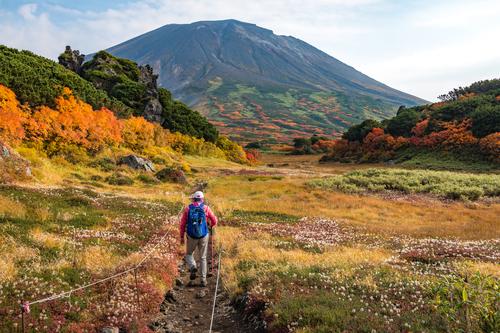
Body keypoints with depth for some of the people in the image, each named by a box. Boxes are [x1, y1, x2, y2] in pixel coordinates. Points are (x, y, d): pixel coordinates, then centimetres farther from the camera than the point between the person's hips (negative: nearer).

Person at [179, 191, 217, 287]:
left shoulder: (187, 209, -3)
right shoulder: (206, 208, -4)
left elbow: (182, 224, -2)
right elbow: (214, 221, 2)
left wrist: (182, 237, 10)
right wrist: (211, 227, 26)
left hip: (191, 237, 0)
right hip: (203, 236, 0)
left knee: (189, 254, 23)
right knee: (203, 258, 14)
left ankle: (193, 267, -7)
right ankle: (203, 280, 9)